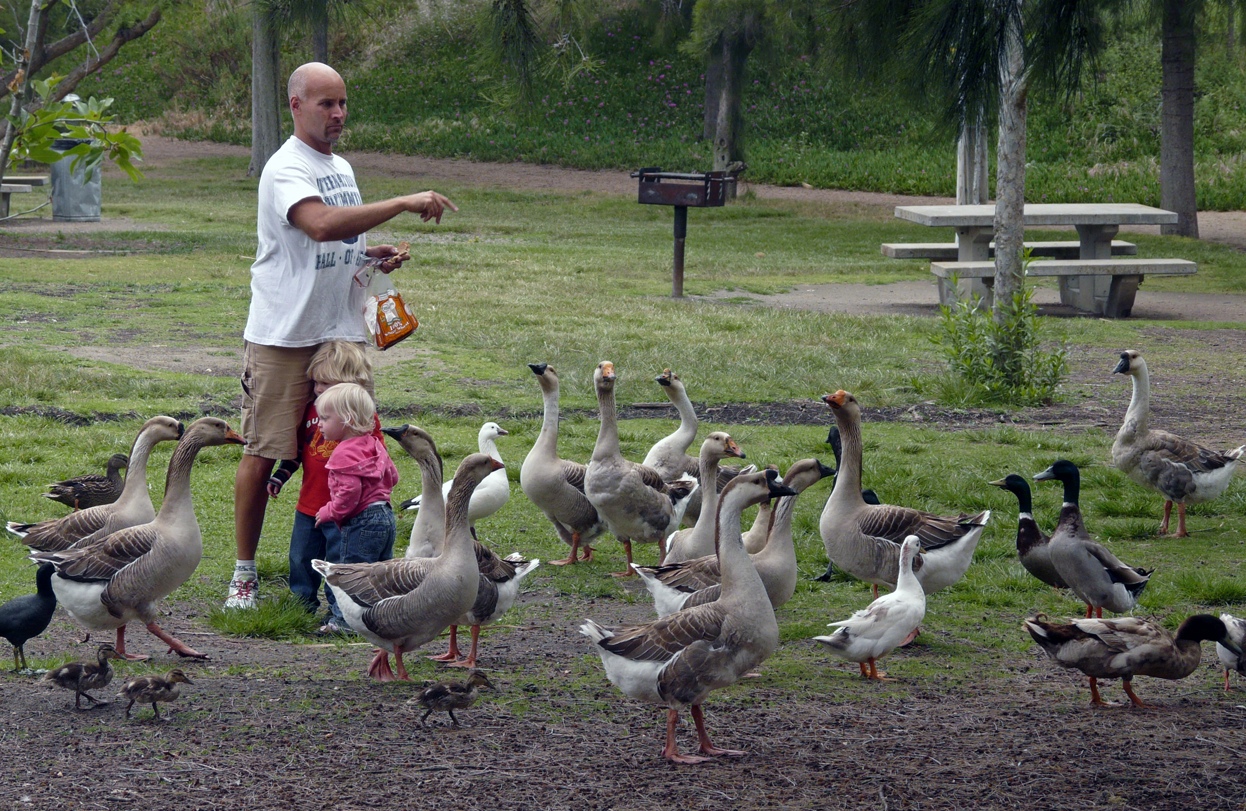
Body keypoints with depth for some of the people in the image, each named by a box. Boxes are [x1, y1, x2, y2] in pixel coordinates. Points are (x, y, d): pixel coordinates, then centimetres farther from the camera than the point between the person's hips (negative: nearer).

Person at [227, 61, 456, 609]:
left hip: (341, 333, 7)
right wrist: (404, 204, -32)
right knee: (263, 453, -3)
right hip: (282, 335, -7)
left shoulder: (341, 168, 16)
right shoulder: (287, 168, -12)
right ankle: (244, 571, 5)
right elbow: (321, 224, -32)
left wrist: (371, 255, 5)